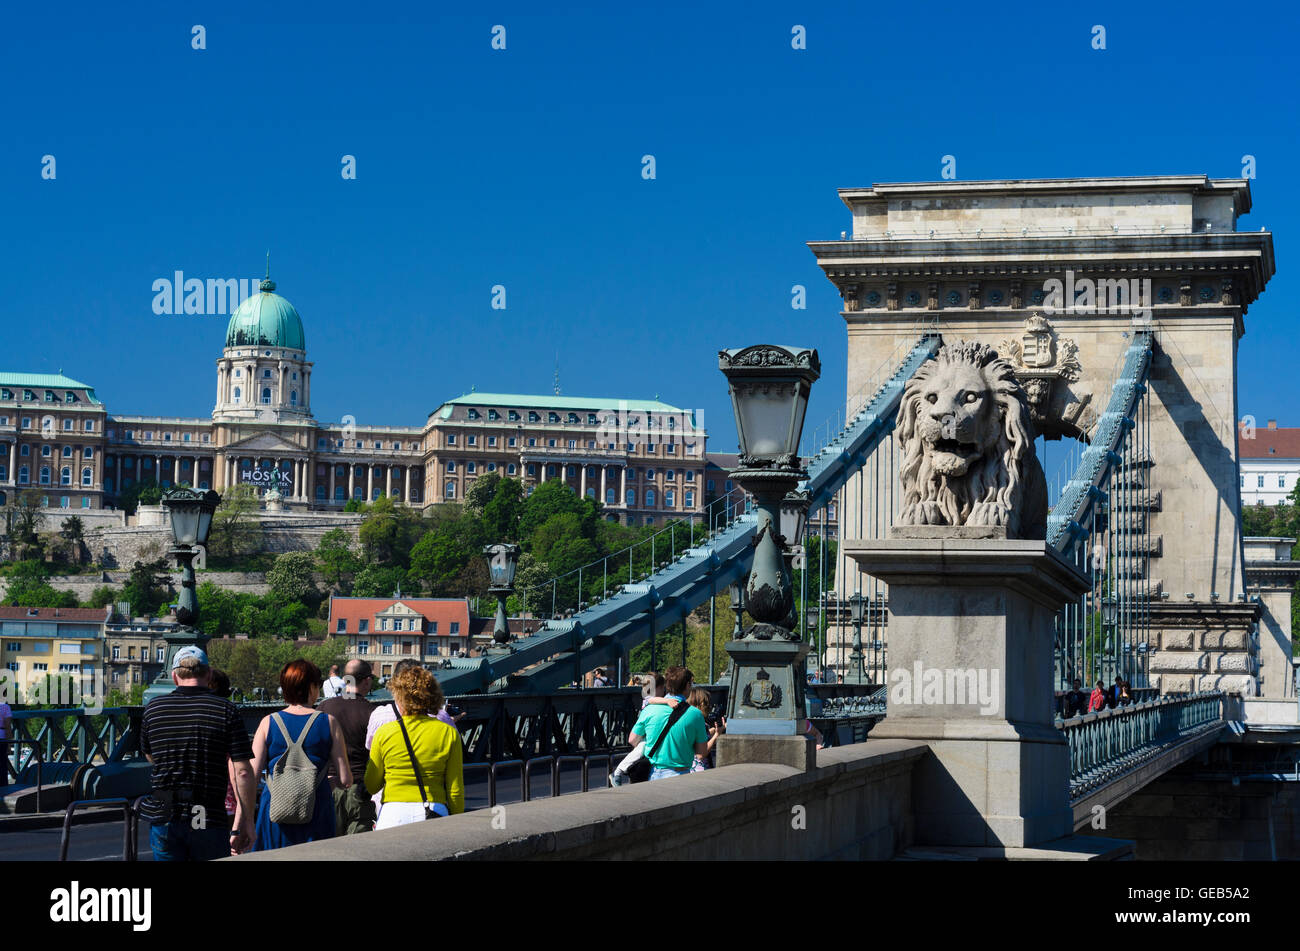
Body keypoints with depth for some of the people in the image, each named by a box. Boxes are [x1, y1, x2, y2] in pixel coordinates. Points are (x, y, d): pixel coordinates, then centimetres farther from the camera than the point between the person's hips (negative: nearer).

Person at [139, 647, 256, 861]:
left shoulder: (154, 709, 3)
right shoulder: (225, 710, -7)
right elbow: (243, 772, -11)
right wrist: (246, 821, -6)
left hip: (163, 818, 3)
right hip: (209, 819, -3)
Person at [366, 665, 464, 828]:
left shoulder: (384, 732, 2)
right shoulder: (448, 733, 2)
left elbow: (371, 787, 9)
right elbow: (455, 790, 4)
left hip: (393, 815, 0)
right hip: (435, 814, 0)